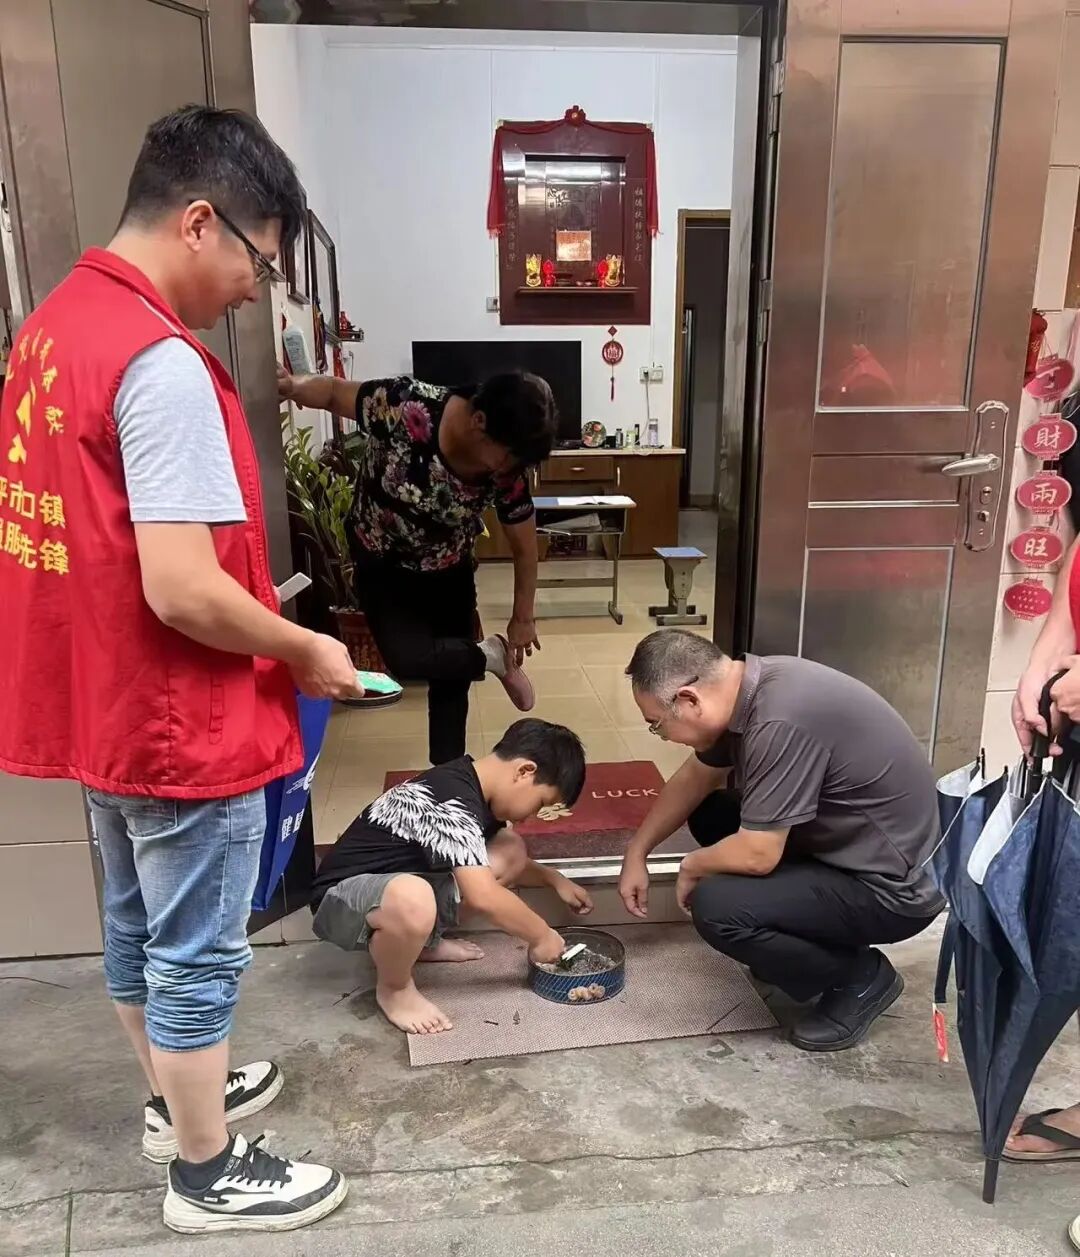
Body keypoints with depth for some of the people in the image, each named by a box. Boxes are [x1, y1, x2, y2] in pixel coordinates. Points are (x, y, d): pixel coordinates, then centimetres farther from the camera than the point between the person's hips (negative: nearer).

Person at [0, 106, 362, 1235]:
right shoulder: (161, 364, -24)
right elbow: (181, 591, -28)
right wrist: (306, 652, -12)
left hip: (100, 707, 9)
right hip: (180, 725, -9)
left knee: (136, 927, 23)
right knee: (197, 955, 9)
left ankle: (177, 1098, 45)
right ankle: (207, 1174, 30)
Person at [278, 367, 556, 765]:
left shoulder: (506, 471, -23)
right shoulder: (404, 406, -33)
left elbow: (524, 549, -9)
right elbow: (333, 390, -15)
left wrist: (523, 617, -2)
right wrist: (292, 386, -37)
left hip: (449, 574, 2)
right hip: (383, 567, -2)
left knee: (452, 678, 9)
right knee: (409, 659, -23)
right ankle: (492, 655, 3)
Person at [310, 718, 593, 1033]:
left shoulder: (472, 787, 2)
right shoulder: (452, 802, -28)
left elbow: (491, 865, 21)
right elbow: (482, 896, -31)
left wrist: (554, 879, 11)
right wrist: (540, 935, -16)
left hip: (402, 880, 9)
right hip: (342, 897, -9)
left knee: (512, 850, 4)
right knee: (412, 900, -43)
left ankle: (423, 940, 12)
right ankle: (394, 988, -11)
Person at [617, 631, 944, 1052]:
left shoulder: (781, 721, -31)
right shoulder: (748, 686, -3)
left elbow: (757, 855, -27)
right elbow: (695, 778, 13)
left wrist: (691, 867, -7)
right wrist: (636, 852, 15)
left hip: (888, 887, -9)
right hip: (844, 844, 9)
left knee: (716, 906, -23)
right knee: (707, 812, 12)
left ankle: (860, 976, 1)